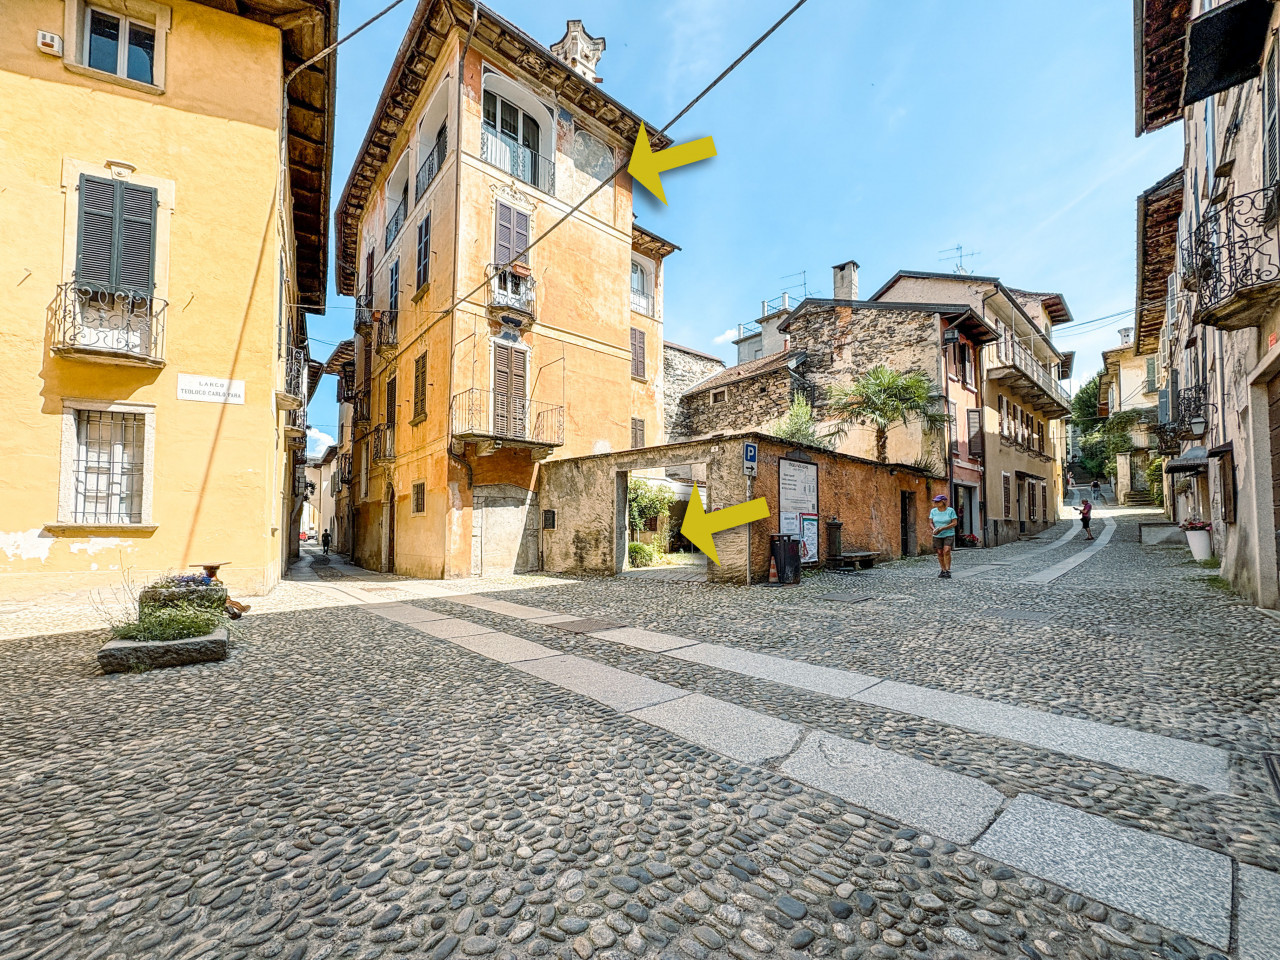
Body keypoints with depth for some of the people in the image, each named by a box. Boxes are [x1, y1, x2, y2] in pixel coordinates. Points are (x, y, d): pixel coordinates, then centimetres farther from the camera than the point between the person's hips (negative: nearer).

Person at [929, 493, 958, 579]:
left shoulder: (950, 511, -7)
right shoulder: (933, 511, 1)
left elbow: (955, 523, -10)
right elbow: (931, 522, 4)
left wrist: (942, 528, -19)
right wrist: (934, 529, -17)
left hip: (949, 534, -3)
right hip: (937, 536, 3)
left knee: (946, 551, -17)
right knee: (940, 553, 2)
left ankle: (948, 571, -11)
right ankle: (943, 570, 15)